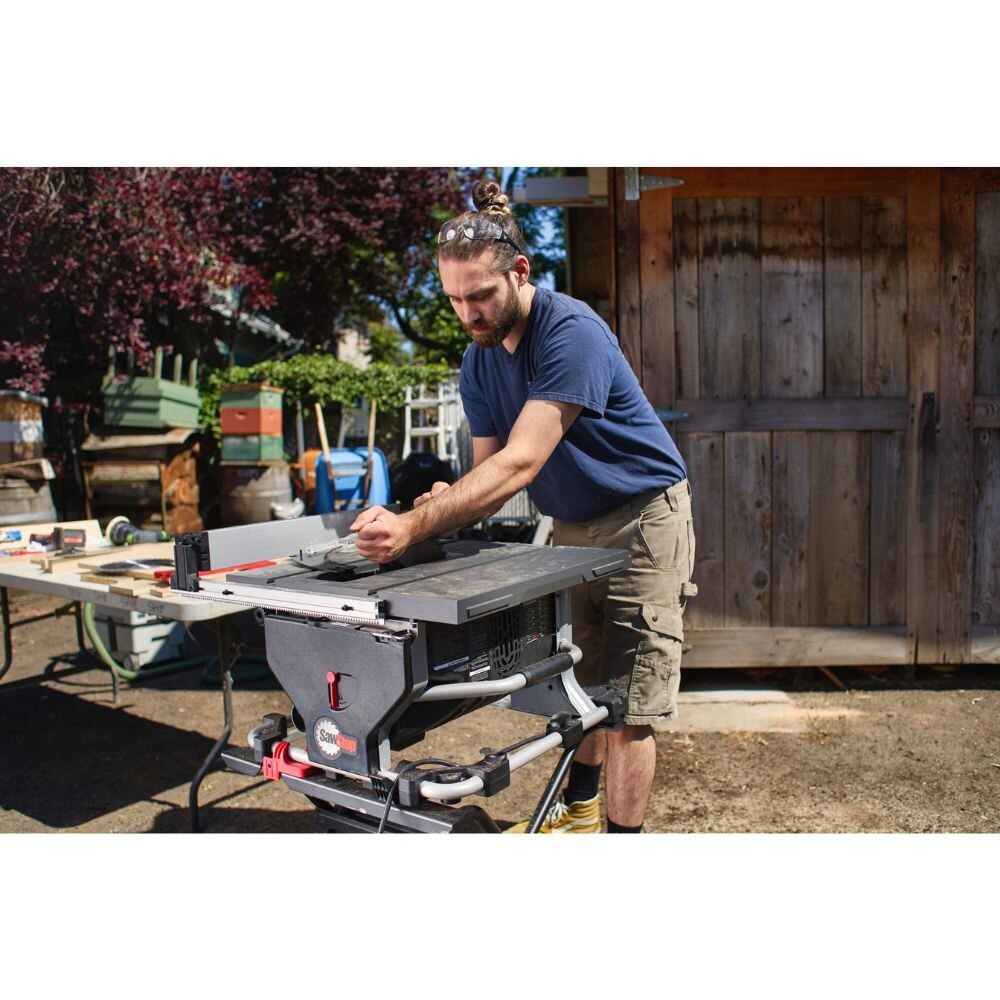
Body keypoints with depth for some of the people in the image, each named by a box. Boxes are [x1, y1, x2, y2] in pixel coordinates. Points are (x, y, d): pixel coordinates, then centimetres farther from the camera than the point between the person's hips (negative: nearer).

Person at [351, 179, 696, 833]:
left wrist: (414, 527, -43)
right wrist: (445, 505, -29)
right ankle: (578, 809, 34)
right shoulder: (478, 362, 0)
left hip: (642, 518, -7)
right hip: (571, 526, 7)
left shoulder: (572, 332, -26)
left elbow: (521, 461, -35)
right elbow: (489, 465, -5)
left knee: (628, 704, -5)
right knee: (578, 684, 15)